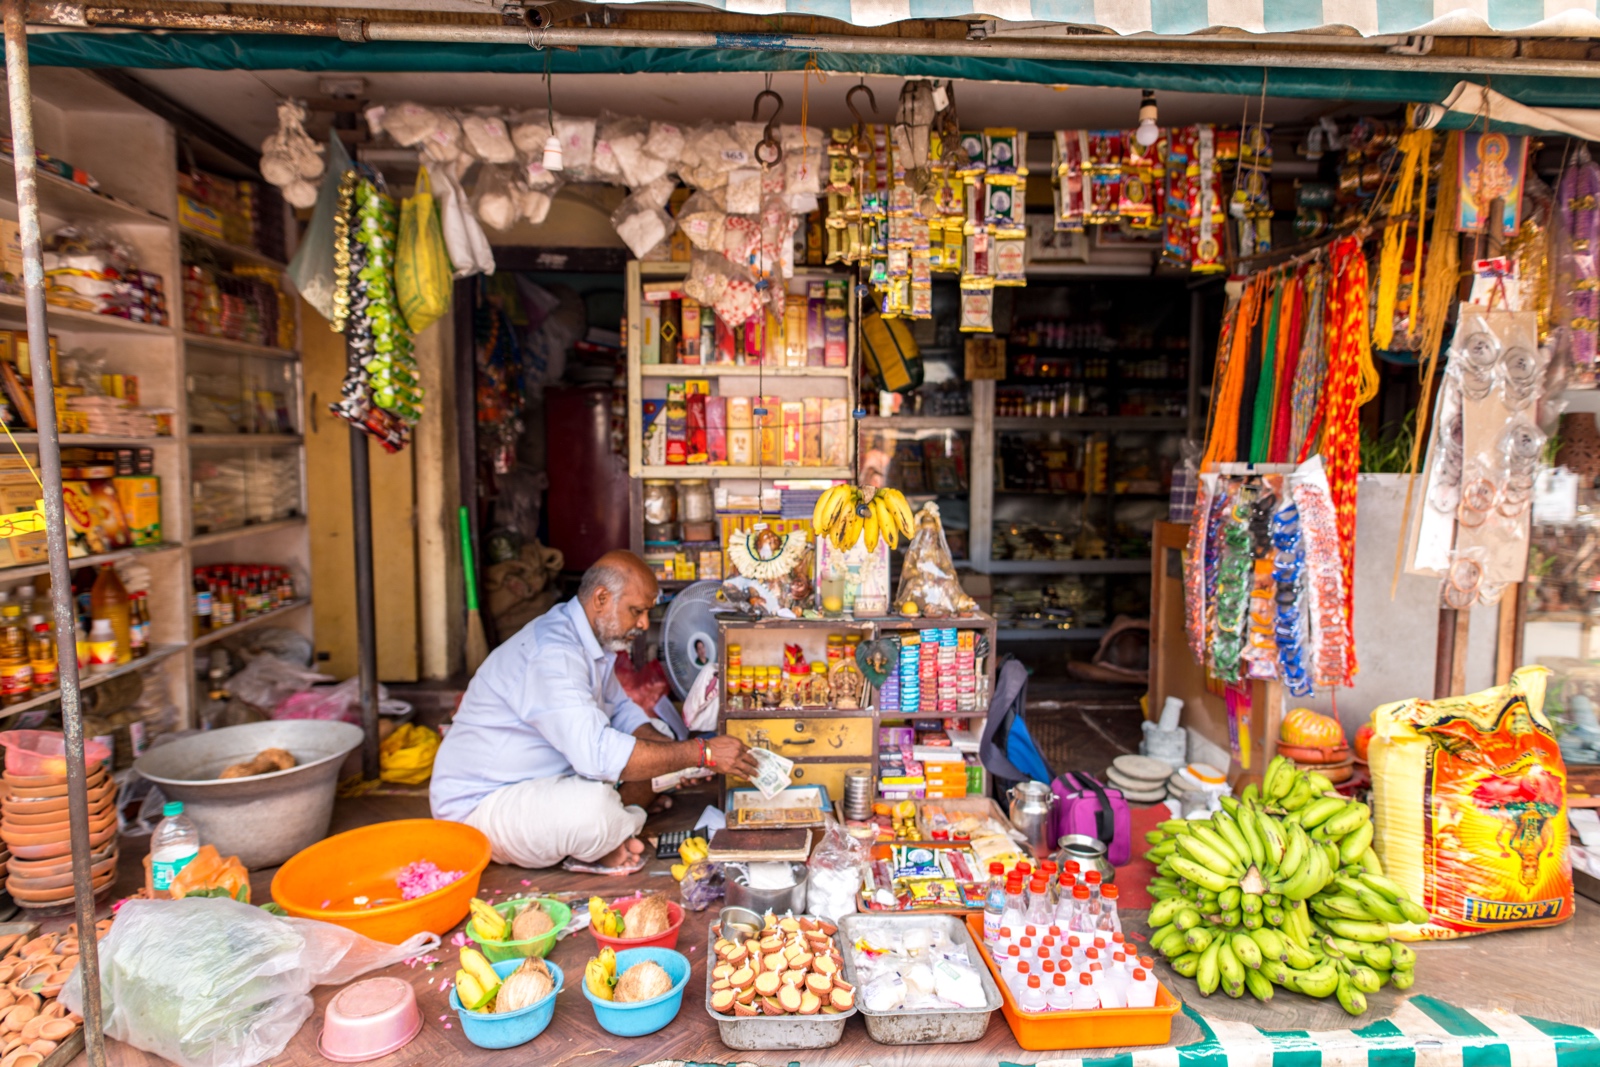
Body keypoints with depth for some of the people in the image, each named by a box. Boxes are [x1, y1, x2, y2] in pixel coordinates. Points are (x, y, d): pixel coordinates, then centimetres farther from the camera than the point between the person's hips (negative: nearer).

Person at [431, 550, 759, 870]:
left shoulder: (588, 639, 4)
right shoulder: (551, 654, -29)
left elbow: (621, 709, 14)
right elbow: (599, 754, -37)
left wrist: (678, 755, -6)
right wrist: (701, 753, -30)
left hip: (536, 783, 10)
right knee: (593, 804, -36)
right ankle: (606, 846, -5)